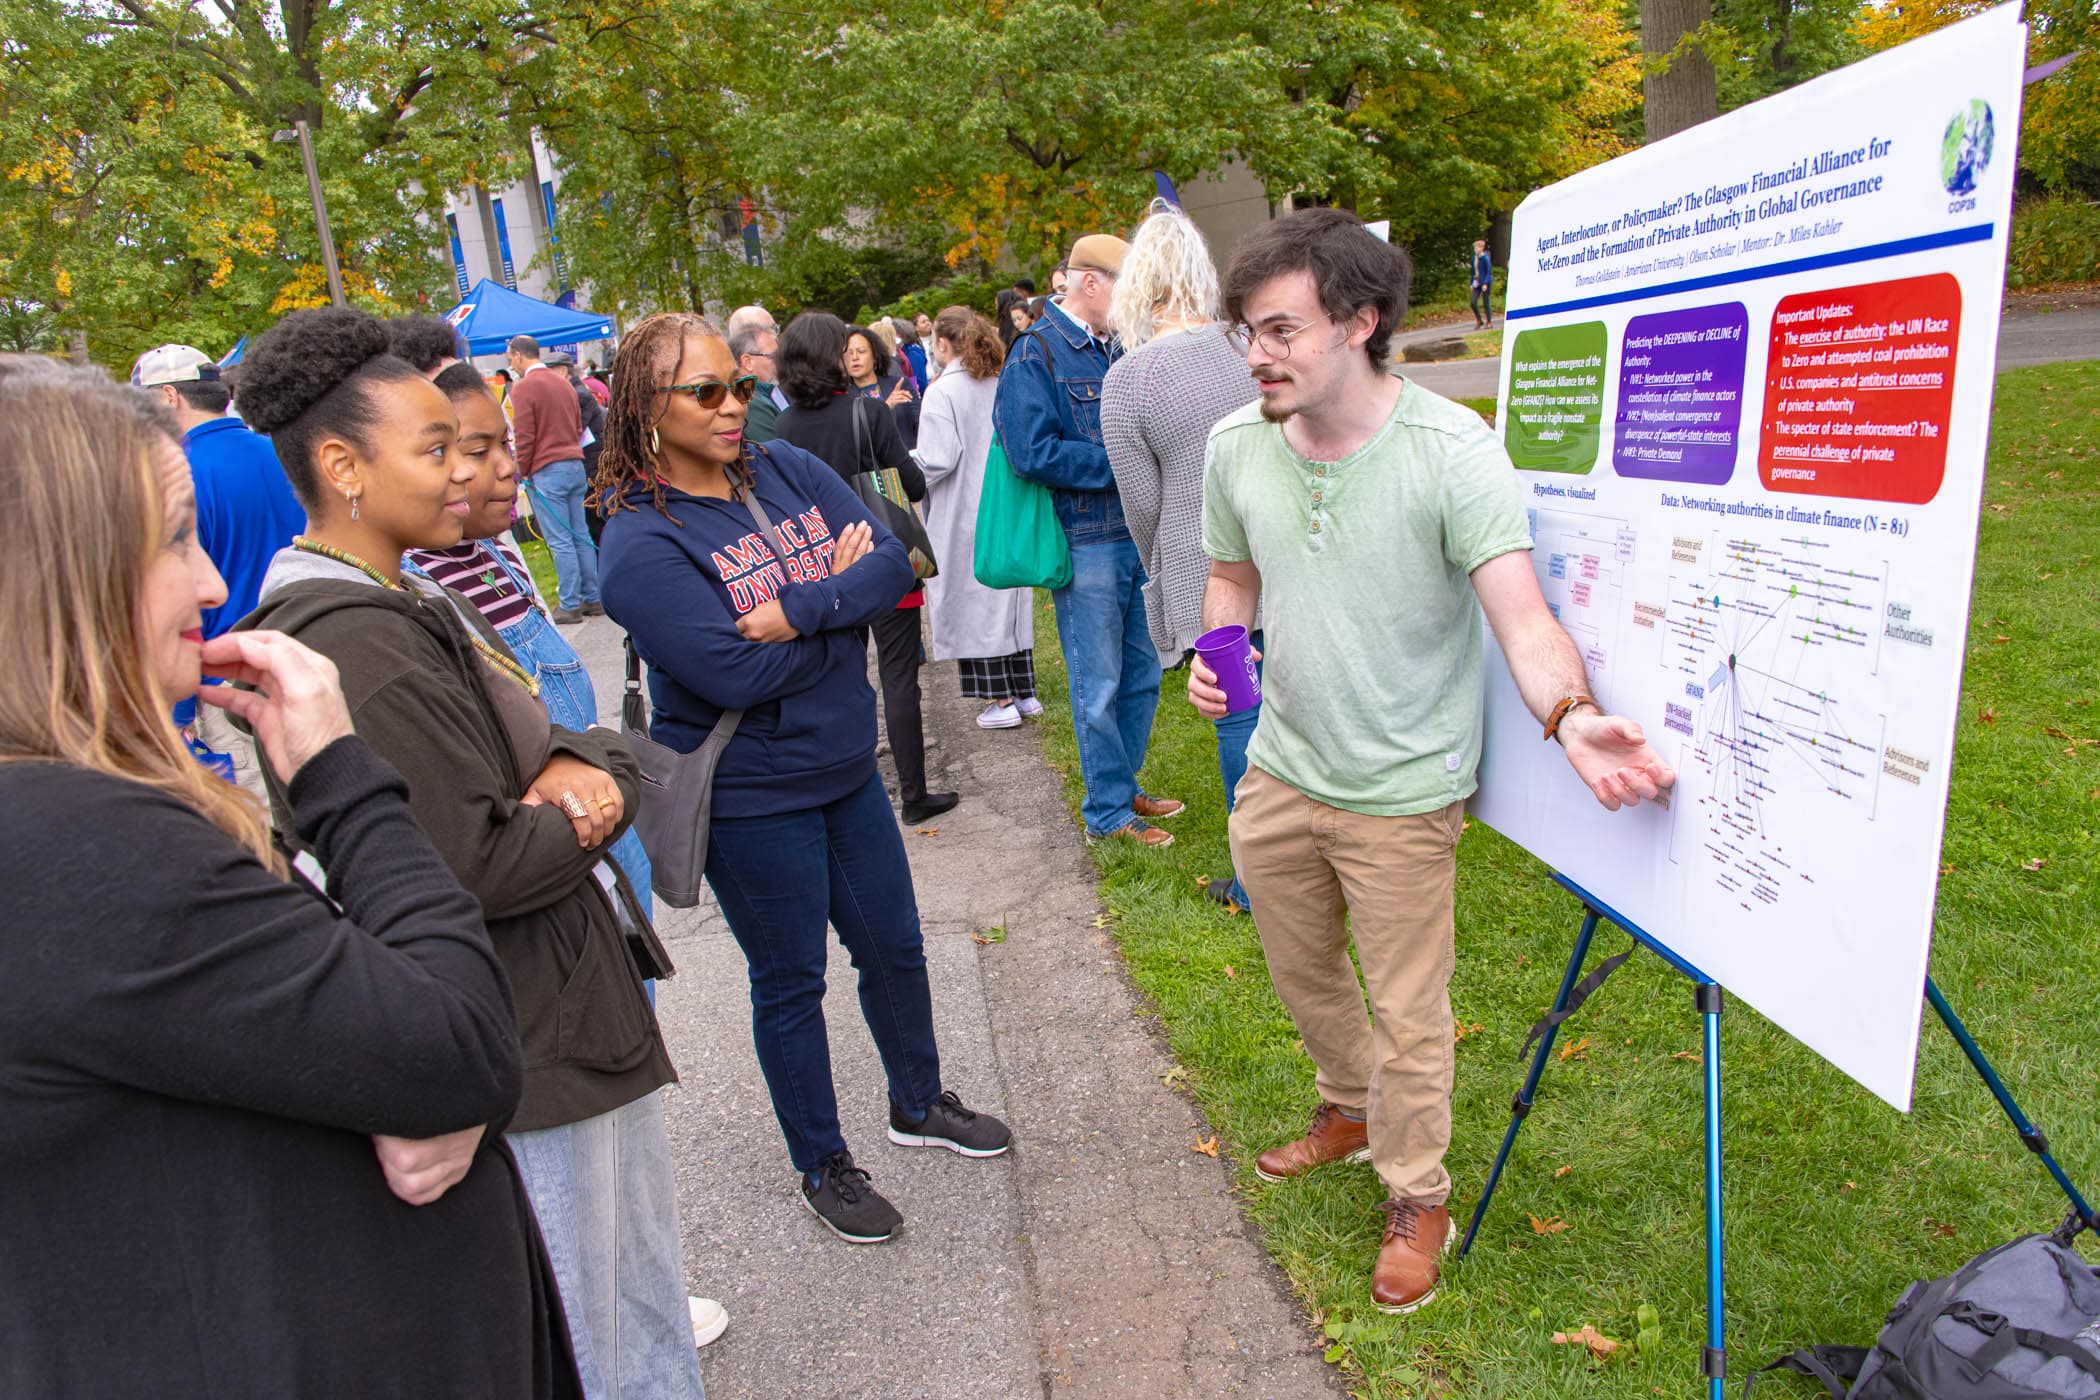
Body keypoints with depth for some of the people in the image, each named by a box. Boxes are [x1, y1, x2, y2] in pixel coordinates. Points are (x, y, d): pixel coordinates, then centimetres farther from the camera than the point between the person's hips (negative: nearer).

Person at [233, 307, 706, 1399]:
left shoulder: (410, 604, 8)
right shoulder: (353, 646, -24)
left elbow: (561, 730, 11)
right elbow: (472, 868, -29)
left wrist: (582, 764, -12)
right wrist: (591, 814, -11)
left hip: (573, 1017, 10)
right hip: (524, 1066, -10)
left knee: (633, 1278, 27)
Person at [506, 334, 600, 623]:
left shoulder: (523, 387, -9)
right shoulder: (563, 383, 14)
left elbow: (524, 437, -12)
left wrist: (521, 472, -2)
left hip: (546, 470, -7)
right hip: (575, 464, 7)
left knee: (560, 542, -5)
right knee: (581, 536, 10)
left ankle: (570, 607, -2)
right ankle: (592, 599, 13)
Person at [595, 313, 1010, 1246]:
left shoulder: (787, 470, -1)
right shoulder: (641, 543, -18)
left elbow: (895, 561, -9)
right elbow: (736, 673, -27)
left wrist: (800, 611, -24)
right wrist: (842, 596, -16)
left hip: (845, 770, 6)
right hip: (750, 800, -6)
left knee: (894, 946, 20)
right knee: (790, 984, 12)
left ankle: (918, 1105, 45)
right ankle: (822, 1165, 34)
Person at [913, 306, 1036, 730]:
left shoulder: (942, 392, -15)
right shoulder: (1003, 385, 4)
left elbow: (938, 461, -18)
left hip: (965, 516, -6)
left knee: (975, 601, 2)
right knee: (1009, 595, 15)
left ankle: (1001, 701, 5)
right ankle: (1024, 691, 22)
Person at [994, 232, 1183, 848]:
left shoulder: (1115, 351, 14)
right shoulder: (1034, 355, -10)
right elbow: (1034, 453, -21)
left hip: (1135, 536, 8)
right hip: (1085, 545, -8)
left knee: (1141, 673, 16)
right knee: (1099, 687, 3)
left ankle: (1123, 788, 32)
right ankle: (1108, 813, 16)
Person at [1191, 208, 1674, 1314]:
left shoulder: (1451, 448, -21)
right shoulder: (1237, 446, -6)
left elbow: (1521, 615, -27)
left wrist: (1570, 715, -46)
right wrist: (1215, 653, -10)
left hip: (1401, 795, -5)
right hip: (1279, 772, 5)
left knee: (1407, 1015, 10)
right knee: (1301, 972, 25)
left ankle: (1416, 1197, 37)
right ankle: (1349, 1109, 55)